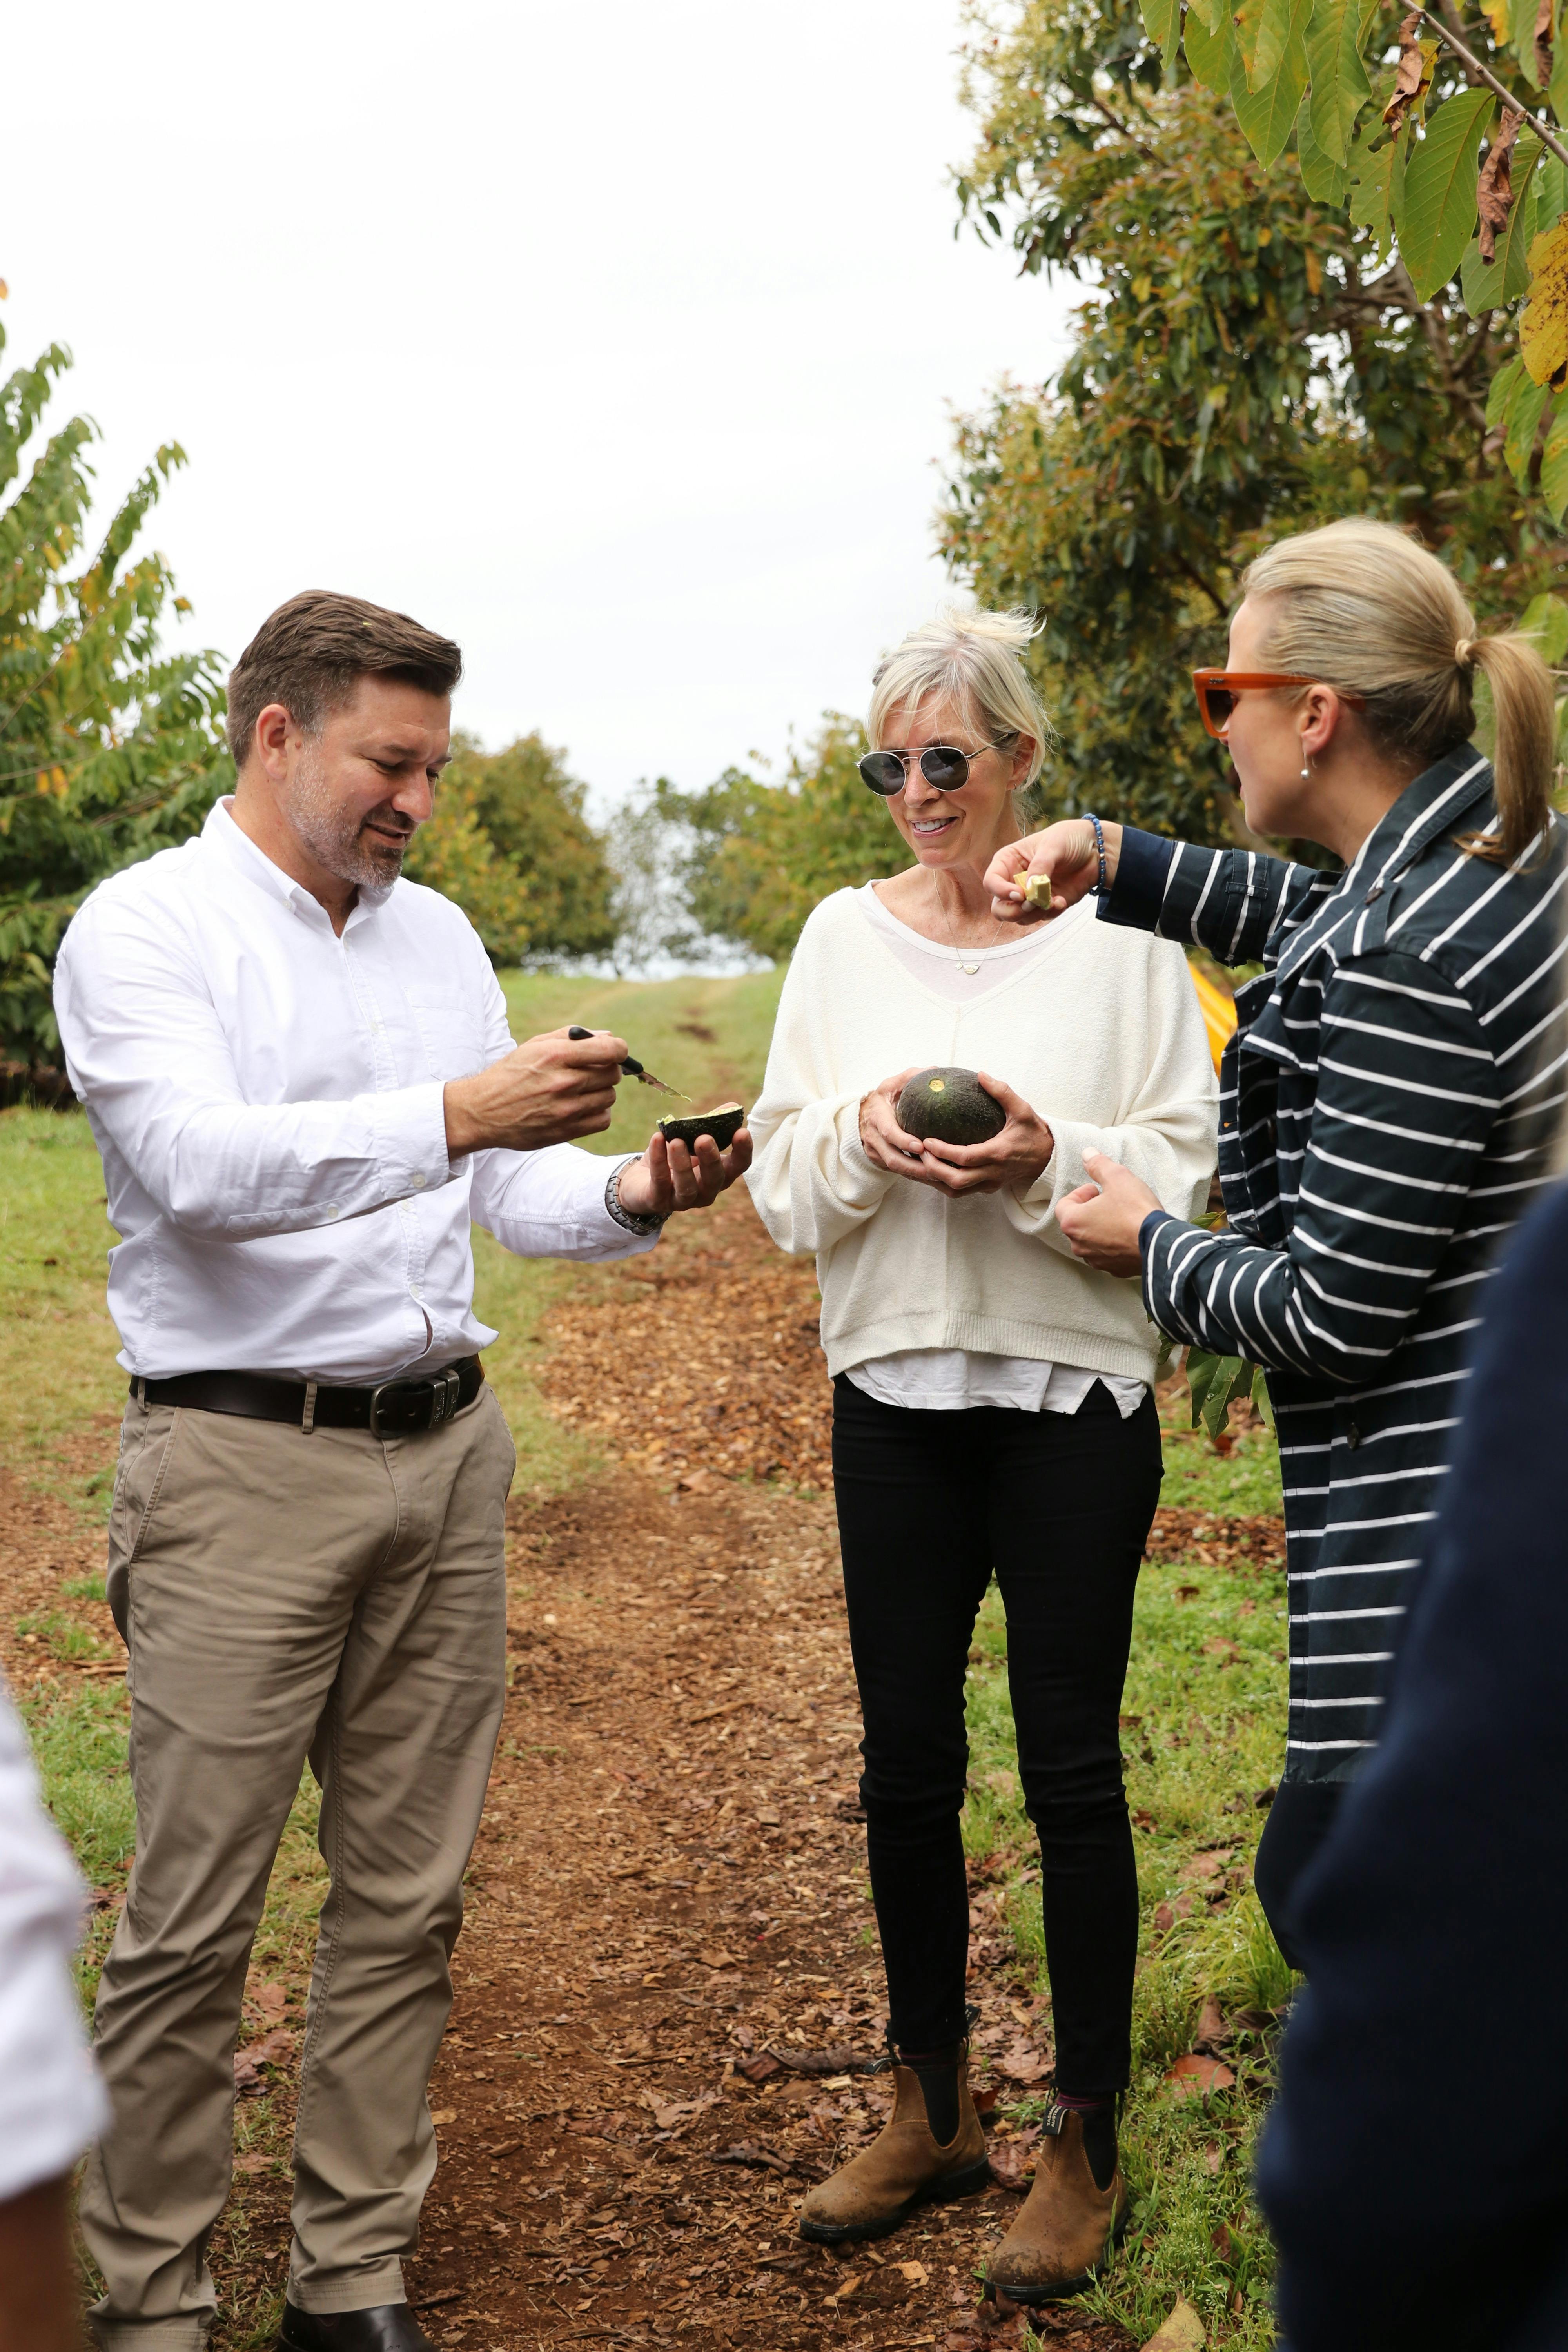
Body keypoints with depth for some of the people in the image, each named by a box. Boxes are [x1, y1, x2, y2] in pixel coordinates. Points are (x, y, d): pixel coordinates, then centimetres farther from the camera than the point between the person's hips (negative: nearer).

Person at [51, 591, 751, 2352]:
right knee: (192, 1923, -1)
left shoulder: (436, 935, 15)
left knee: (406, 1897, 10)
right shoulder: (145, 929, -4)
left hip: (444, 1447, 6)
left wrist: (630, 1196, -6)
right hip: (244, 1464, -6)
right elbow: (199, 1162, -21)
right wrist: (449, 1116, -30)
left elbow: (515, 1187, 14)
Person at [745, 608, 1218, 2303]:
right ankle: (929, 2113, 29)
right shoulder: (844, 936, 6)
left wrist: (1051, 1163, -22)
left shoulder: (1114, 933, -3)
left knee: (1070, 1768, 3)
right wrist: (858, 1138, -15)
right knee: (906, 1762, 11)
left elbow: (1185, 1173, -4)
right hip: (893, 1395, 4)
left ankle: (1085, 2146, 19)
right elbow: (781, 1187, 6)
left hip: (1073, 1396, -3)